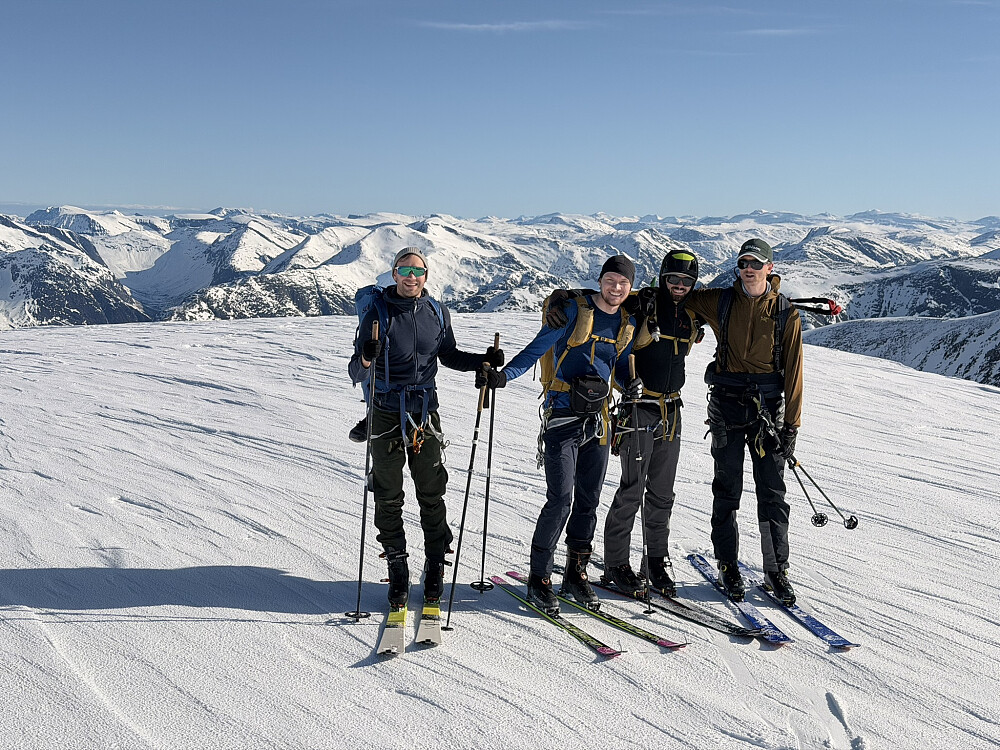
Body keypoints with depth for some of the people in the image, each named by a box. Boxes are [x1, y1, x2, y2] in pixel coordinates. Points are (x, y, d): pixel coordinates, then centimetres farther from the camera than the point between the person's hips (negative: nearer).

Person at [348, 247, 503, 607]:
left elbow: (449, 355, 17)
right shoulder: (378, 314, -9)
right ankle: (397, 569, 20)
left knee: (432, 495, 8)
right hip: (387, 415, -2)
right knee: (388, 499, 6)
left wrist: (483, 360, 1)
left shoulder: (437, 313, 2)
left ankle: (435, 565, 23)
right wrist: (365, 360, -34)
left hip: (426, 414, 3)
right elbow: (356, 374, -11)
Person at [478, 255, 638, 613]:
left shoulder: (627, 324, 10)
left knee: (588, 500, 10)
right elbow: (537, 348, -10)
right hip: (562, 418, -6)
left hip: (597, 419, 6)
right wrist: (503, 375, -23)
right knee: (560, 499, -10)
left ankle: (576, 574, 24)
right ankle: (539, 577, 4)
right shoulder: (574, 310, -7)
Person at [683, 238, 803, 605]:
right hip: (727, 405, 1)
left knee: (772, 493, 3)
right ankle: (728, 567, 18)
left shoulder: (786, 314, 0)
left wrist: (791, 423, -1)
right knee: (727, 490, 6)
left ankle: (777, 570, 14)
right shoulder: (720, 302, 3)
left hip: (768, 408, 0)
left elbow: (793, 371, 1)